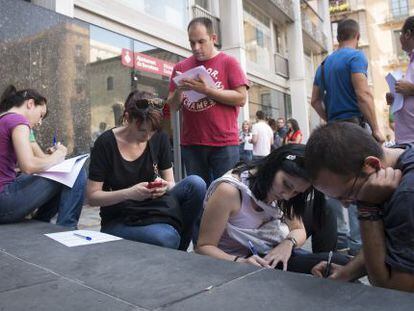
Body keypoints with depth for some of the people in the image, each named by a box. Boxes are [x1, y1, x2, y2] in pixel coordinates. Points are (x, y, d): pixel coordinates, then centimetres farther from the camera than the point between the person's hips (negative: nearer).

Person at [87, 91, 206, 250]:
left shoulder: (160, 138, -3)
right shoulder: (105, 143, -14)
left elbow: (171, 183, 3)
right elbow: (92, 196, -11)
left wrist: (165, 186, -22)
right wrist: (129, 193, -27)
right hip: (117, 221, -5)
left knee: (196, 183, -21)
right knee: (167, 238, -36)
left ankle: (178, 253, -5)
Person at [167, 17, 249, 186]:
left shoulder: (229, 62, 2)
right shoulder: (180, 67, 12)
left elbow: (241, 98, -8)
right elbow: (173, 106, 12)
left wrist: (206, 90, -16)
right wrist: (179, 91, -9)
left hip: (224, 143, -3)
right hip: (191, 144, 4)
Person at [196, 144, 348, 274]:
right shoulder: (229, 190, -21)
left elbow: (299, 231, 7)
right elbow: (204, 247, -17)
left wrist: (288, 243, -15)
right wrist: (239, 261, -35)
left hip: (275, 257, 7)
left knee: (340, 263, -11)